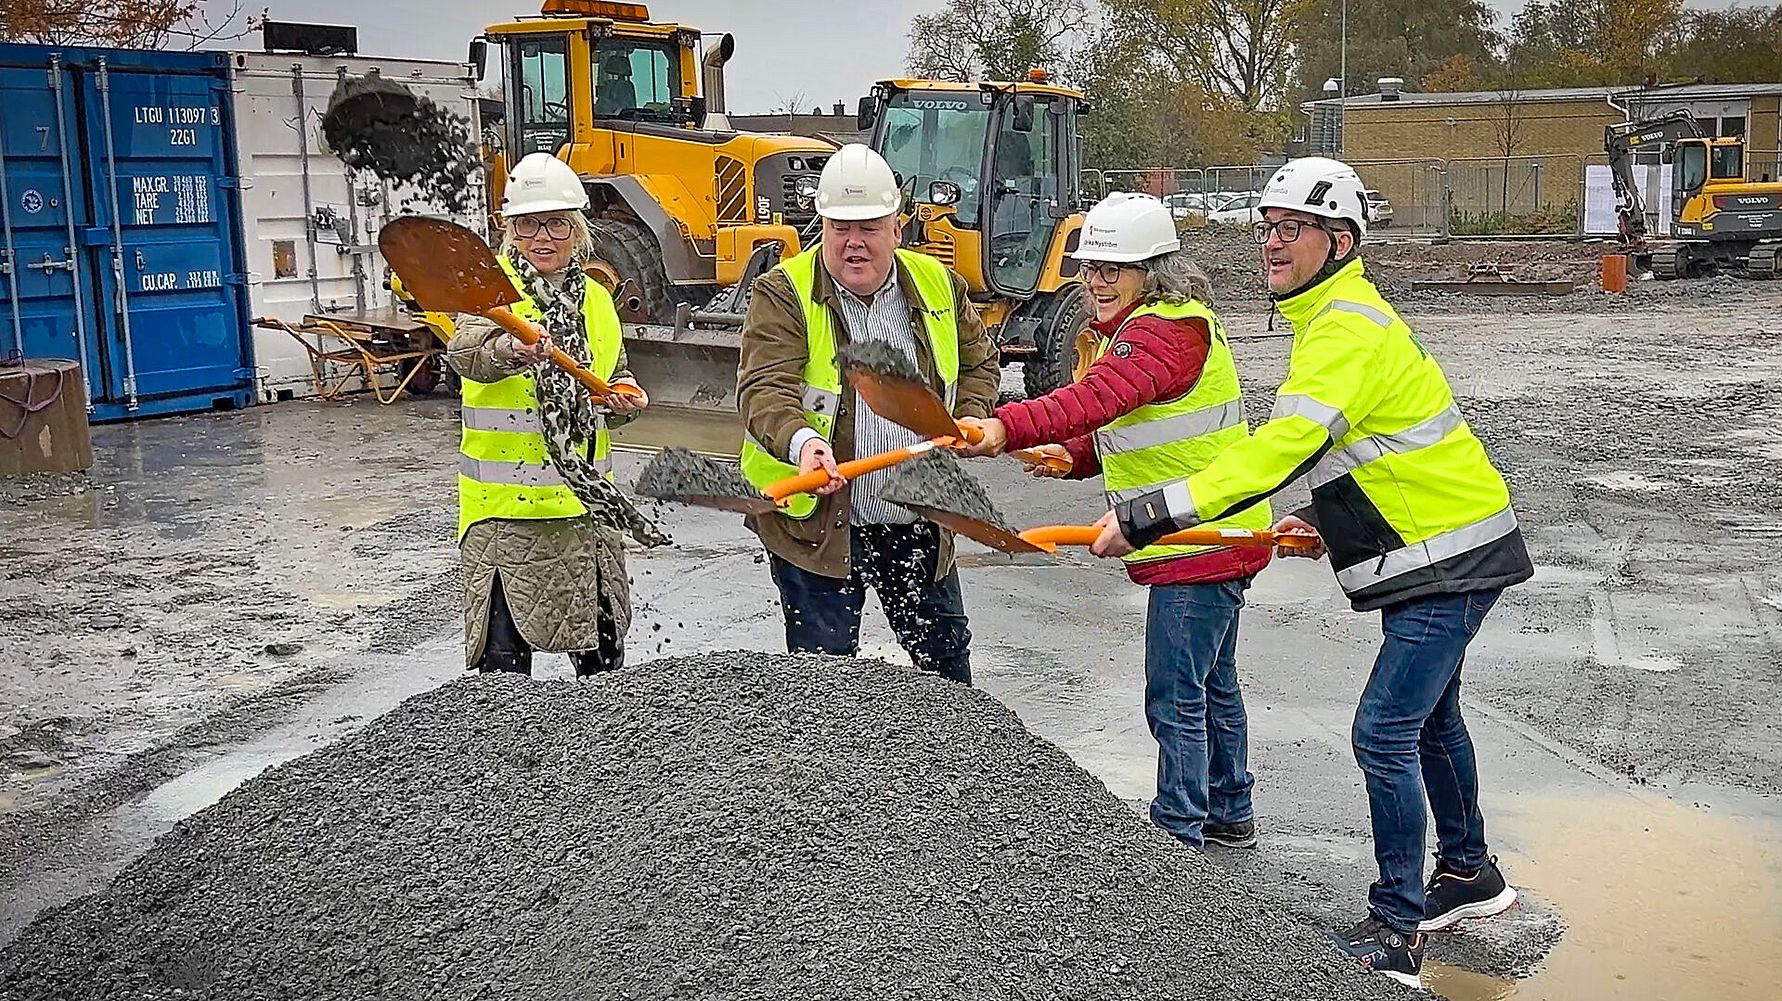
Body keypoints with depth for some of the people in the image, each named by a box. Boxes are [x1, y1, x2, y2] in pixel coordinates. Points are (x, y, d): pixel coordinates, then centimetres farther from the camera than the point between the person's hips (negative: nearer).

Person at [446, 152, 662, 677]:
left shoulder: (596, 299, 11)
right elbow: (468, 352, -28)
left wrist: (626, 399, -1)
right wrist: (511, 350, -51)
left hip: (584, 500, 5)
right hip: (504, 503, -5)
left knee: (602, 648, 15)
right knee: (503, 657, -3)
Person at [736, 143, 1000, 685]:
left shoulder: (939, 284, 5)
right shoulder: (783, 292, -9)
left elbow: (979, 362, 19)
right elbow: (764, 388, -21)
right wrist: (801, 441, -41)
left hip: (920, 519, 4)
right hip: (816, 519, -4)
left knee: (946, 655, 20)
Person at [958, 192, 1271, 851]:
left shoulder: (1166, 332, -21)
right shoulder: (1150, 326, 15)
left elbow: (1099, 397, -39)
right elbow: (1135, 427, 22)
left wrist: (1008, 428, -52)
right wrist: (1074, 457, 4)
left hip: (1202, 545, -11)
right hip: (1222, 538, 11)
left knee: (1175, 699, -4)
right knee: (1213, 685, 22)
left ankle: (1178, 837, 6)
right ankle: (1229, 815, 37)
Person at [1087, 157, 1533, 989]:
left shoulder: (1349, 330, -24)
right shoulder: (1336, 319, 9)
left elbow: (1284, 447, -37)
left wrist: (1145, 515, -40)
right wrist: (1329, 521, 15)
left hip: (1452, 557, -11)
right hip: (1428, 548, 11)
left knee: (1385, 731, -11)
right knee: (1428, 716, 23)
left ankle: (1397, 933, 0)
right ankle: (1468, 872, 41)